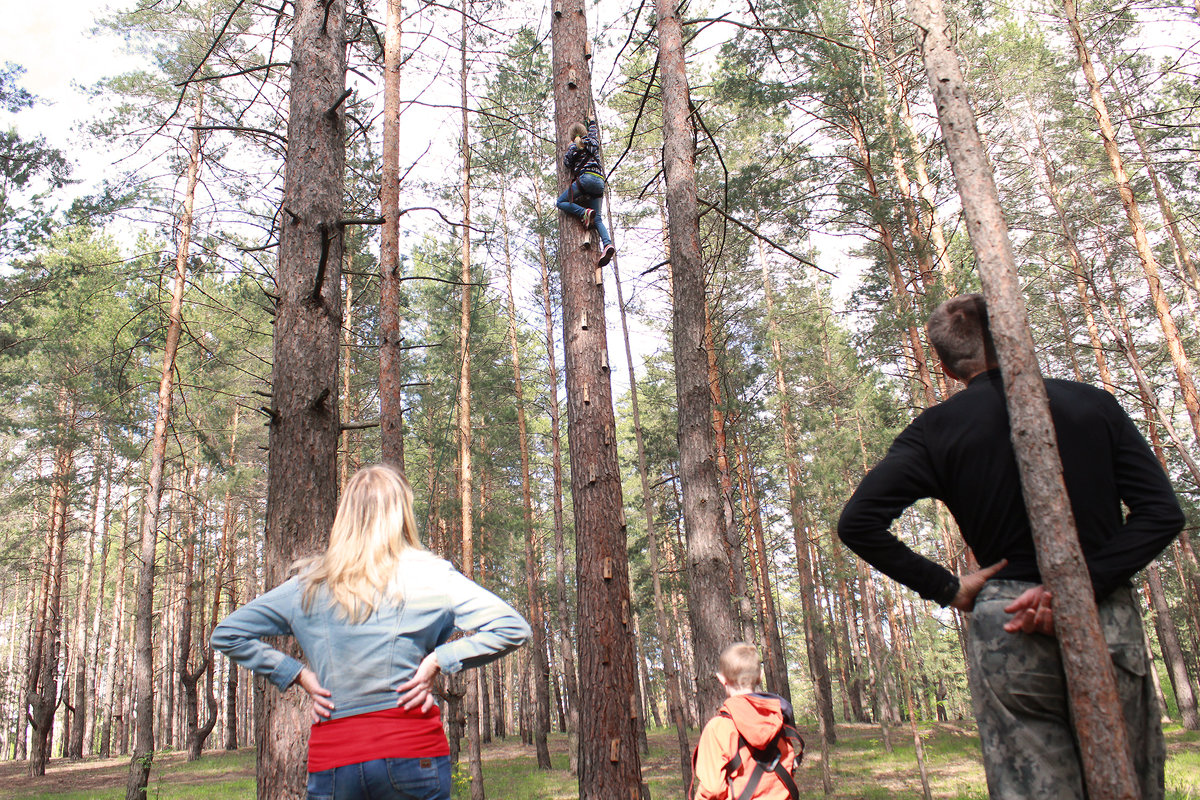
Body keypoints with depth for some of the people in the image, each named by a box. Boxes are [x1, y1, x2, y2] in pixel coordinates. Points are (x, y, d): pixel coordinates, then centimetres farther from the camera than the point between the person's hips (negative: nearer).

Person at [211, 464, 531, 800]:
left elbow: (226, 634, 13)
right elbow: (511, 627, -11)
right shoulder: (431, 576, -5)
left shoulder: (307, 584, 4)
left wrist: (298, 674, 7)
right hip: (412, 755, -2)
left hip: (330, 764, 3)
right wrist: (437, 661, -7)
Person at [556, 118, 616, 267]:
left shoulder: (574, 145, 7)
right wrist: (591, 121, 61)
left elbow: (567, 161, 10)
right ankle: (608, 244, -22)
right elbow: (594, 130, 43)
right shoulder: (593, 142, 22)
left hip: (586, 178, -5)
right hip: (600, 181, 5)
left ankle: (584, 213, -18)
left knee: (561, 202, 4)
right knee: (597, 219, 2)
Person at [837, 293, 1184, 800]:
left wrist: (948, 588, -3)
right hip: (1110, 624, 2)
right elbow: (1161, 512, -3)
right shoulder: (1093, 404, 4)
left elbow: (857, 523, -10)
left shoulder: (936, 430, -1)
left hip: (1005, 630, -1)